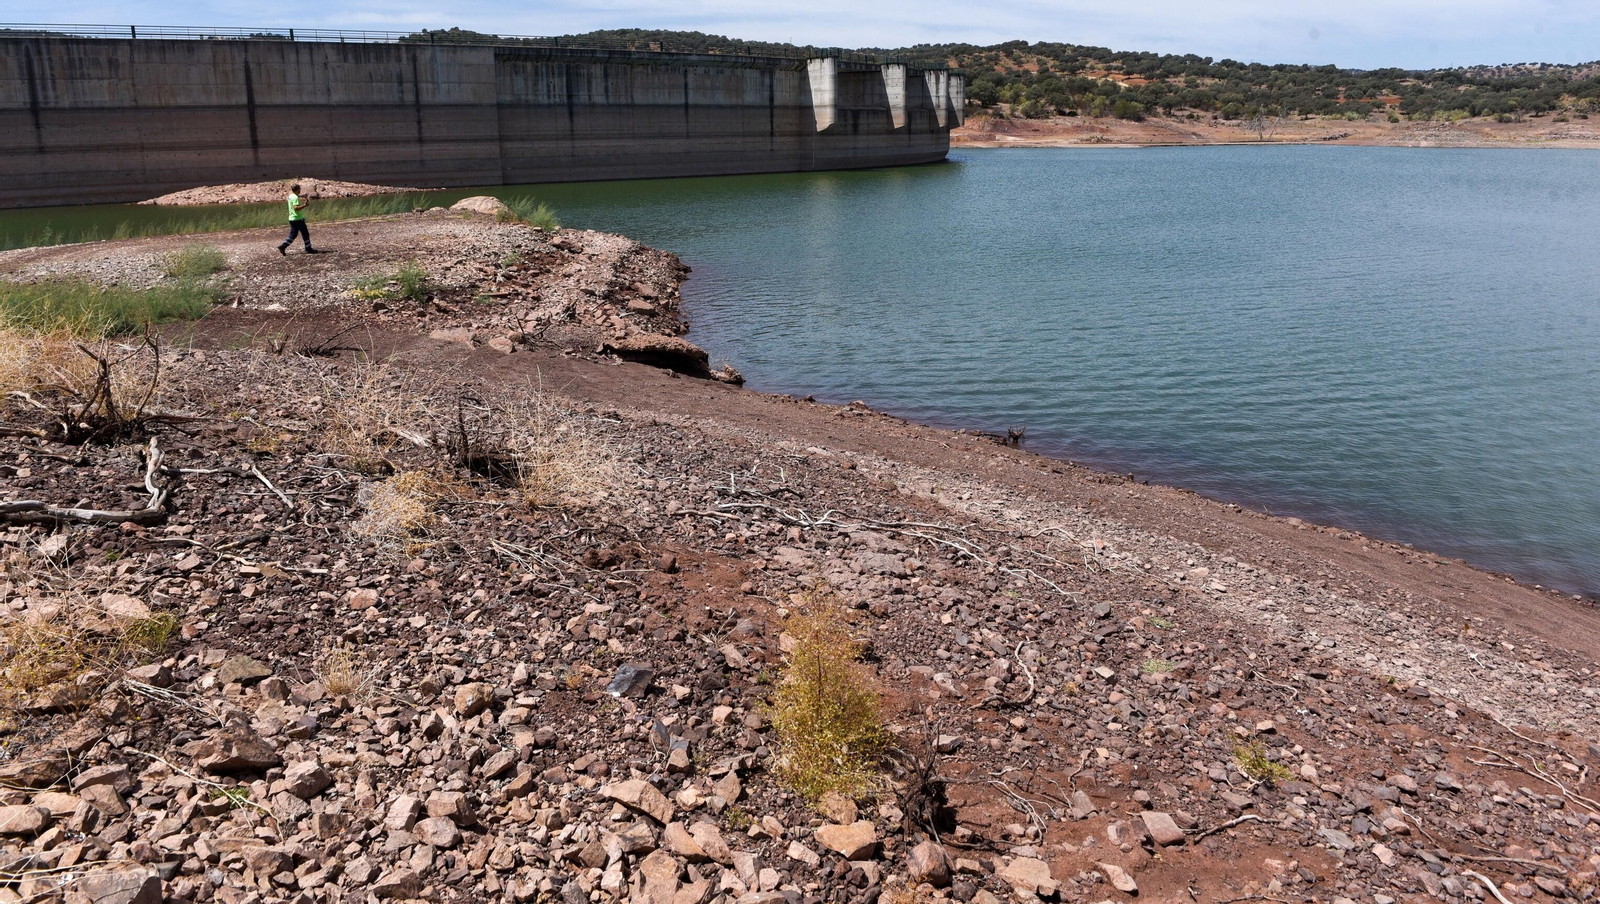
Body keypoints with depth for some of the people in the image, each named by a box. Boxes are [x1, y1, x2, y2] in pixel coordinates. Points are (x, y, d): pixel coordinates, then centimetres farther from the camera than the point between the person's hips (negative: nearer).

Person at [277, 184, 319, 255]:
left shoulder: (290, 196, 13)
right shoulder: (295, 197, -17)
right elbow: (296, 208, -26)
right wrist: (304, 205, -22)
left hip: (292, 219, 9)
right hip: (298, 219, -9)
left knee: (292, 235, 11)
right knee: (305, 234, 3)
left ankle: (282, 247, 1)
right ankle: (309, 249, 10)